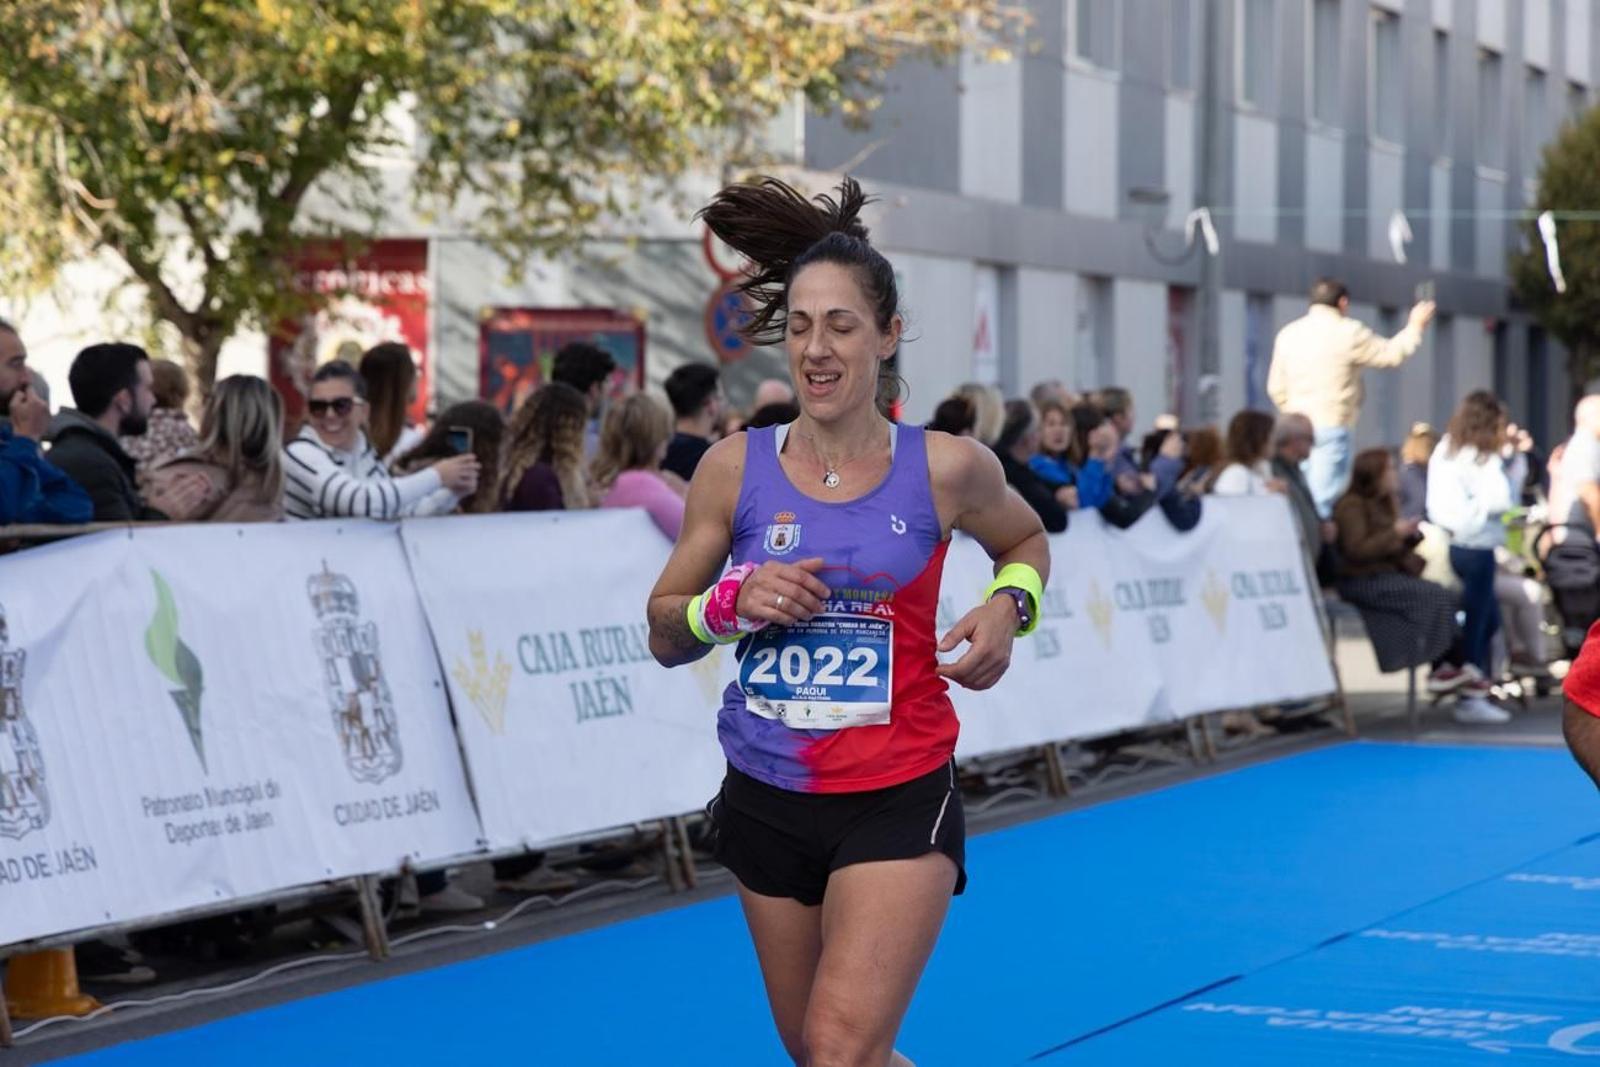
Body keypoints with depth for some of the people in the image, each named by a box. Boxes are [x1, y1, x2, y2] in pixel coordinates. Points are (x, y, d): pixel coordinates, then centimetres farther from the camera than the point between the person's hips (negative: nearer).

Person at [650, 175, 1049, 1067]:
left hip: (901, 802, -3)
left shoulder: (946, 468, -6)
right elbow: (665, 636, 5)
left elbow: (1027, 541, 16)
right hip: (767, 800, 3)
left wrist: (1009, 606, -5)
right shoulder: (735, 468, -3)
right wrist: (733, 604, -15)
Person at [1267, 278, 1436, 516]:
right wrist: (1416, 327, 21)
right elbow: (1391, 354, 5)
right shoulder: (1348, 333, -6)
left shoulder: (1288, 334, 10)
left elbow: (1276, 388, 14)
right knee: (1324, 499, -9)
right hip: (1331, 427, -6)